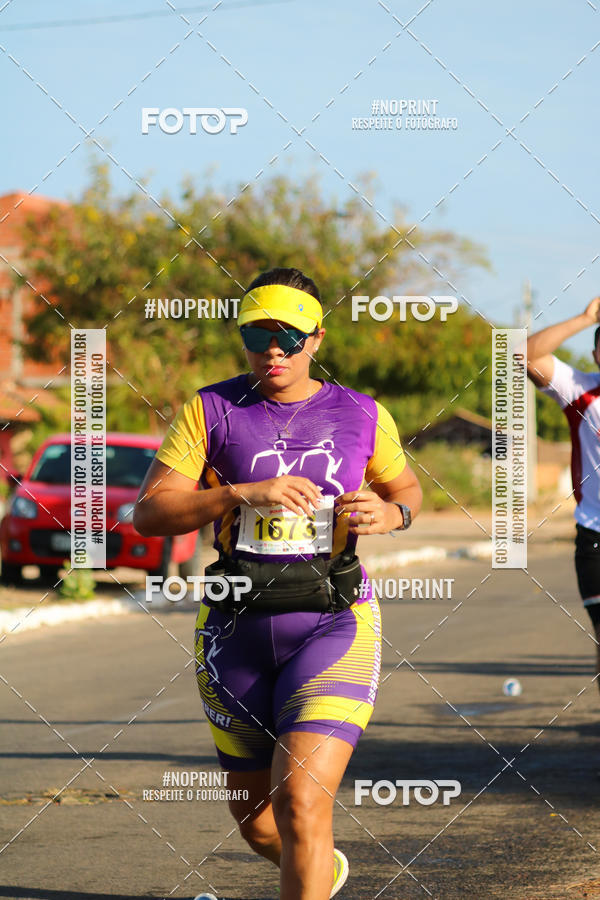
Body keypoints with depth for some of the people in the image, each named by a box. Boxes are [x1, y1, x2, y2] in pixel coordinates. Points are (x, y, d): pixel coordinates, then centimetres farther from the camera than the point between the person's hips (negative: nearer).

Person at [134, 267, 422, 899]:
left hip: (331, 626, -2)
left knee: (301, 805, -21)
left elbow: (406, 488, 20)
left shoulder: (362, 417, 2)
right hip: (236, 630, 2)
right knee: (255, 823, 16)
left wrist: (391, 514, -4)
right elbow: (148, 513, -7)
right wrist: (243, 495, -20)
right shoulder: (211, 410, -1)